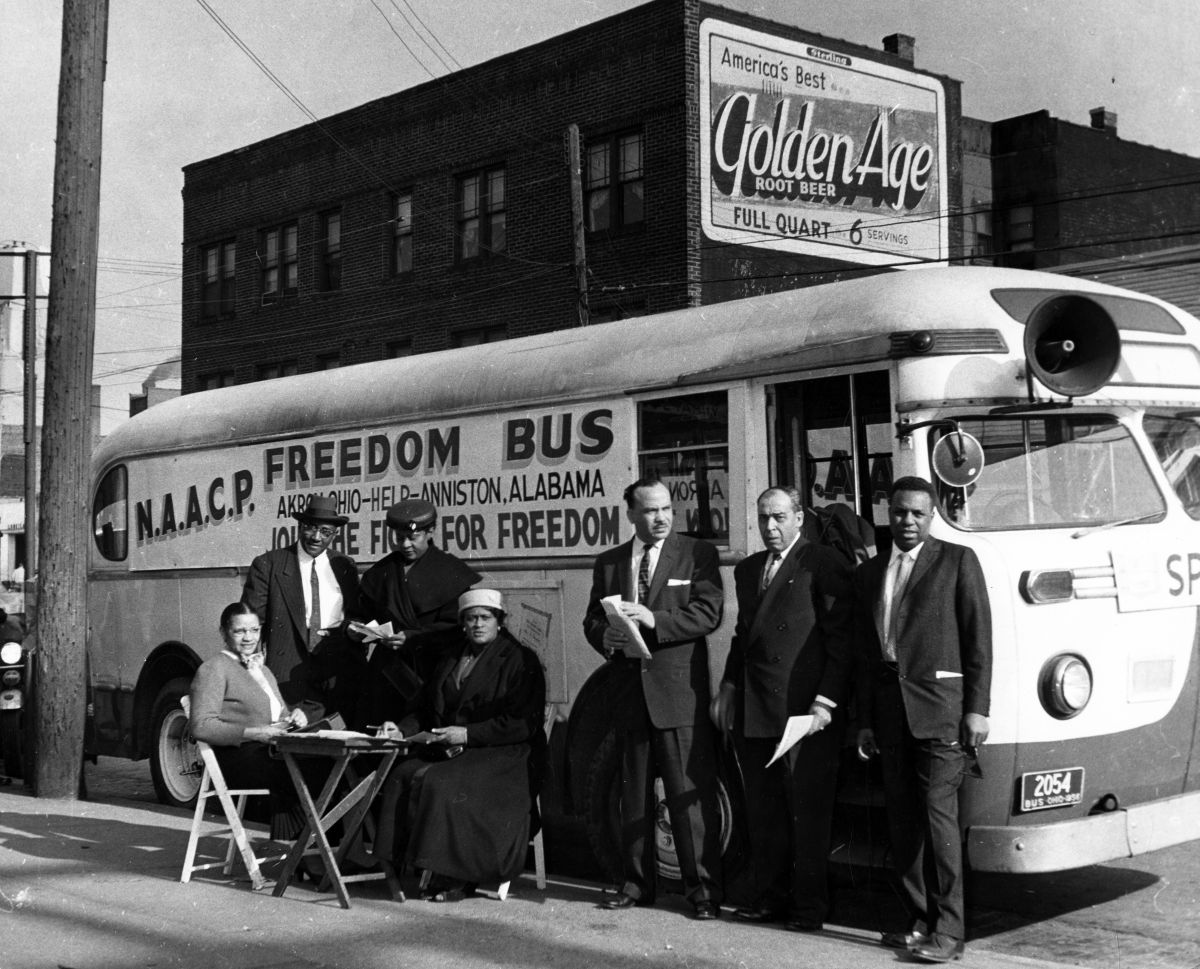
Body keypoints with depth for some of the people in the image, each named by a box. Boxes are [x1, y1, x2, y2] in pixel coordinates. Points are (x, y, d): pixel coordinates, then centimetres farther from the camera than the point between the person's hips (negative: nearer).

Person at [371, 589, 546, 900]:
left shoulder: (520, 661, 0)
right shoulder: (450, 659, 20)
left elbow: (524, 723, -9)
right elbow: (427, 711, 23)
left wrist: (468, 734, -14)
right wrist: (402, 729, 2)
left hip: (501, 758, -6)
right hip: (450, 752, 6)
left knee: (436, 783, -31)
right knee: (402, 776, -21)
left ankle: (454, 878, -21)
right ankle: (408, 870, -18)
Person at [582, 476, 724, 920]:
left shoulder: (697, 554, 2)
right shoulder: (608, 562, 13)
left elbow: (708, 613, -8)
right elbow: (591, 619, 15)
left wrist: (653, 620, -19)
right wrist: (604, 636, -8)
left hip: (680, 692, -4)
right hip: (629, 691, 4)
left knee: (692, 794, -4)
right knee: (634, 794, 11)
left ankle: (703, 887, 3)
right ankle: (637, 883, 22)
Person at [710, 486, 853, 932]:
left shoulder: (823, 565, -5)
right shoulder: (747, 569, 18)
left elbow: (840, 639, -9)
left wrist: (825, 703, -14)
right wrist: (728, 687, 13)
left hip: (805, 710, -7)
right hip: (753, 711, 7)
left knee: (808, 809, 0)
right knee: (762, 809, 11)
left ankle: (809, 905, 8)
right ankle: (771, 896, 21)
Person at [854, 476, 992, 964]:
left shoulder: (957, 561, 4)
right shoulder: (868, 574, 16)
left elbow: (979, 638, -1)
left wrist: (976, 709, -8)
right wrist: (866, 719, 12)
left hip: (940, 705, -5)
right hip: (890, 709, 5)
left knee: (938, 812, -9)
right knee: (902, 818, 6)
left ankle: (948, 930, -5)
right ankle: (920, 920, 15)